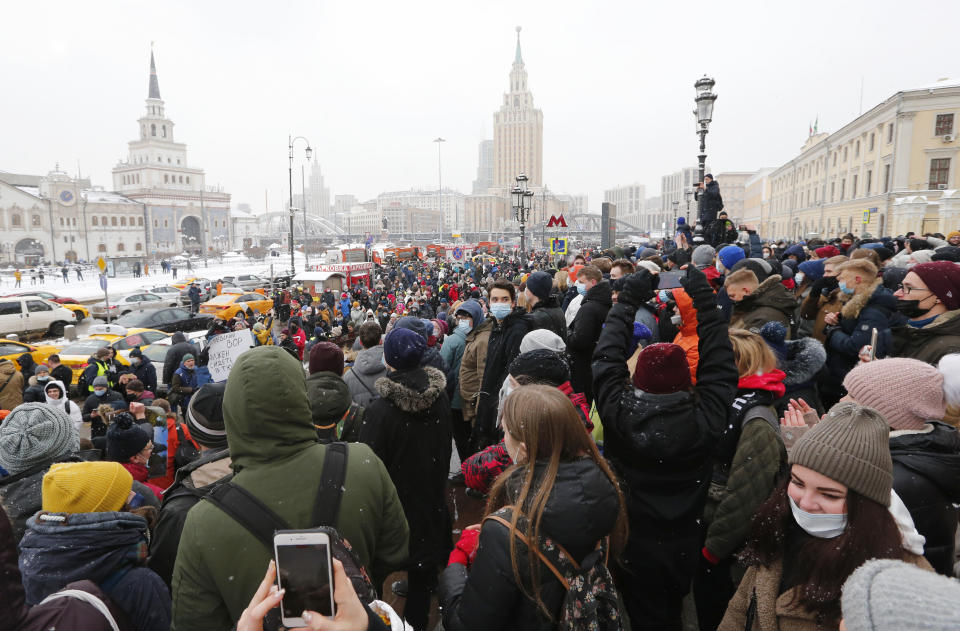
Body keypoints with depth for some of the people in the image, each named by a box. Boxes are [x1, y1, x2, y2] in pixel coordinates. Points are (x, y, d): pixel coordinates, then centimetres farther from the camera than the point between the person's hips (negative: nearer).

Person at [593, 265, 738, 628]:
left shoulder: (619, 415, -26)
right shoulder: (704, 422, -24)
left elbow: (605, 359, -13)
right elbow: (720, 366, -11)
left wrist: (627, 301, -6)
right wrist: (705, 302, -5)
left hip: (631, 544, -1)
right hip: (683, 547, 2)